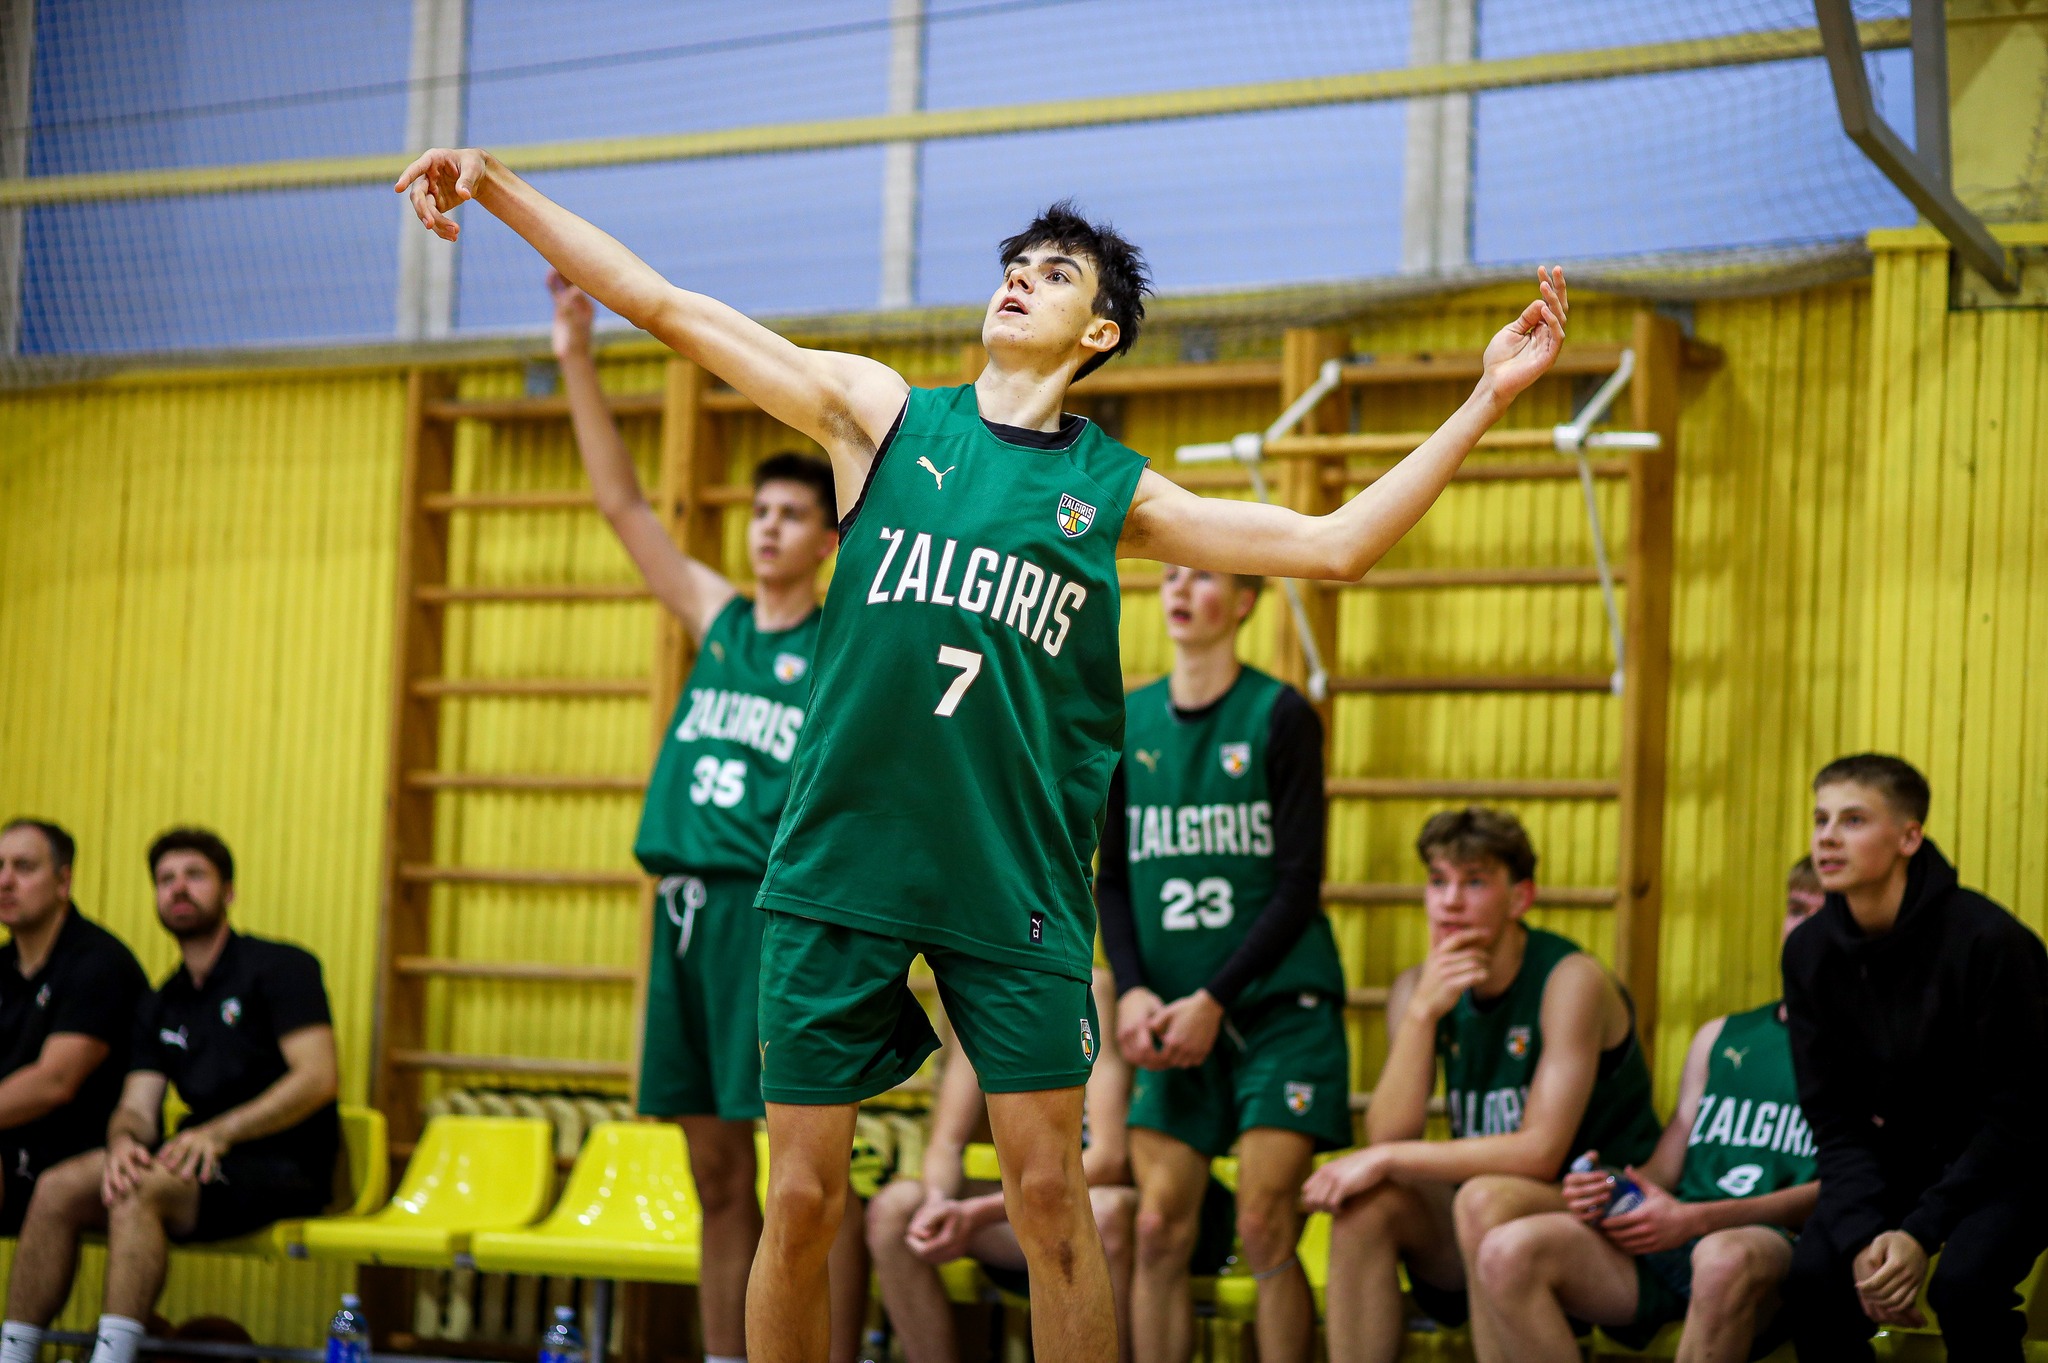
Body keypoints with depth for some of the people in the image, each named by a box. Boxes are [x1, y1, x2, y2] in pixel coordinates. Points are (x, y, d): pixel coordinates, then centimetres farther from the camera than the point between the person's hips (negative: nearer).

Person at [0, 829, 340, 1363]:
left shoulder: (280, 968, -2)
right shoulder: (160, 1007, 19)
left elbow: (317, 1078, -14)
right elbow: (137, 1108, 9)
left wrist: (218, 1132, -25)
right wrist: (123, 1141, -18)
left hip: (282, 1170, -7)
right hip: (203, 1163, 7)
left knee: (142, 1189, -32)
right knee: (58, 1188, -15)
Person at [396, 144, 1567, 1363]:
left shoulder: (1115, 493, 10)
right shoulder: (883, 413, 8)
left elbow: (1335, 544, 11)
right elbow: (663, 304, 5)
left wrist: (1489, 399, 6)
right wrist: (498, 189, 0)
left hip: (1014, 883, 0)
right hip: (839, 864, 0)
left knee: (1050, 1195, -1)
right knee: (801, 1202, 1)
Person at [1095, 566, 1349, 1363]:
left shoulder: (1280, 716, -3)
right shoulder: (1129, 721, 9)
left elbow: (1299, 887, -6)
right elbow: (1112, 878, 11)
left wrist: (1214, 1001, -13)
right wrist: (1132, 991, -5)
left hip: (1278, 1007, -3)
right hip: (1172, 1020, 4)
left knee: (1265, 1232, -9)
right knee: (1160, 1229, -3)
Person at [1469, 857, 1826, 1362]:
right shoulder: (1721, 1037, 28)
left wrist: (1697, 1218, -15)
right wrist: (1608, 1191, -1)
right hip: (1669, 1246, 6)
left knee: (1726, 1258, -43)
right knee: (1507, 1252, -22)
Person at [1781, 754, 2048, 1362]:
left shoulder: (1989, 941, -21)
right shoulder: (1811, 952, -4)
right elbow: (1833, 1117, -3)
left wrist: (1921, 1232, -25)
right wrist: (1864, 1235, -21)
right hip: (1902, 1157, 5)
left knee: (1963, 1279, -33)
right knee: (1814, 1272, -23)